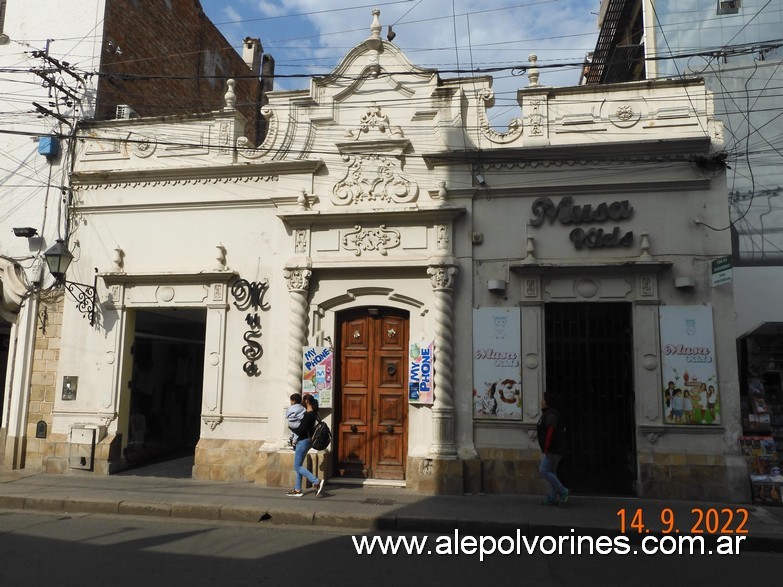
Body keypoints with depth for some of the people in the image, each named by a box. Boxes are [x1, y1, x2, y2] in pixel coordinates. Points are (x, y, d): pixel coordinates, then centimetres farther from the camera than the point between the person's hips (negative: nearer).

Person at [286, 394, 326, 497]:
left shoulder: (308, 415, -21)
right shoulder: (312, 413, 8)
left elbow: (300, 431, -24)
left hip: (303, 441, -10)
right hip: (305, 441, 10)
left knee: (297, 467, -4)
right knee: (298, 466, 14)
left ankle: (317, 482, -11)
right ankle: (297, 490, 19)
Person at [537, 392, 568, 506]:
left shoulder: (551, 414, -16)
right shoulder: (548, 413, 16)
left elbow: (550, 432, -24)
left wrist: (545, 450, -24)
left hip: (553, 449, -11)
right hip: (552, 449, 11)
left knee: (544, 471, -12)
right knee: (551, 472, 11)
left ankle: (562, 492, -6)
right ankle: (553, 498, 13)